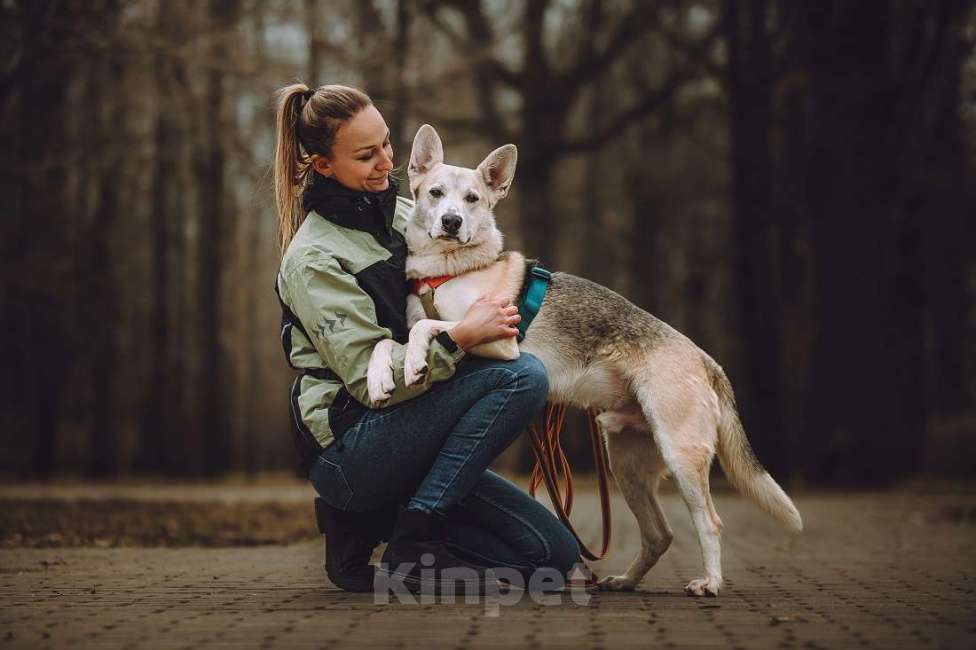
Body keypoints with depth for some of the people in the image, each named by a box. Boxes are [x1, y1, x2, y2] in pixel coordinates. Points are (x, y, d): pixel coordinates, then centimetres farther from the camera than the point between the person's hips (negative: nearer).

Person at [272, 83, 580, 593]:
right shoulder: (314, 259, -12)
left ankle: (366, 521, 7)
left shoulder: (399, 214, 10)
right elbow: (371, 379, -19)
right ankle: (410, 545, -17)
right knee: (523, 376, -24)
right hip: (347, 449, -8)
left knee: (555, 556, -3)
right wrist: (460, 336, -28)